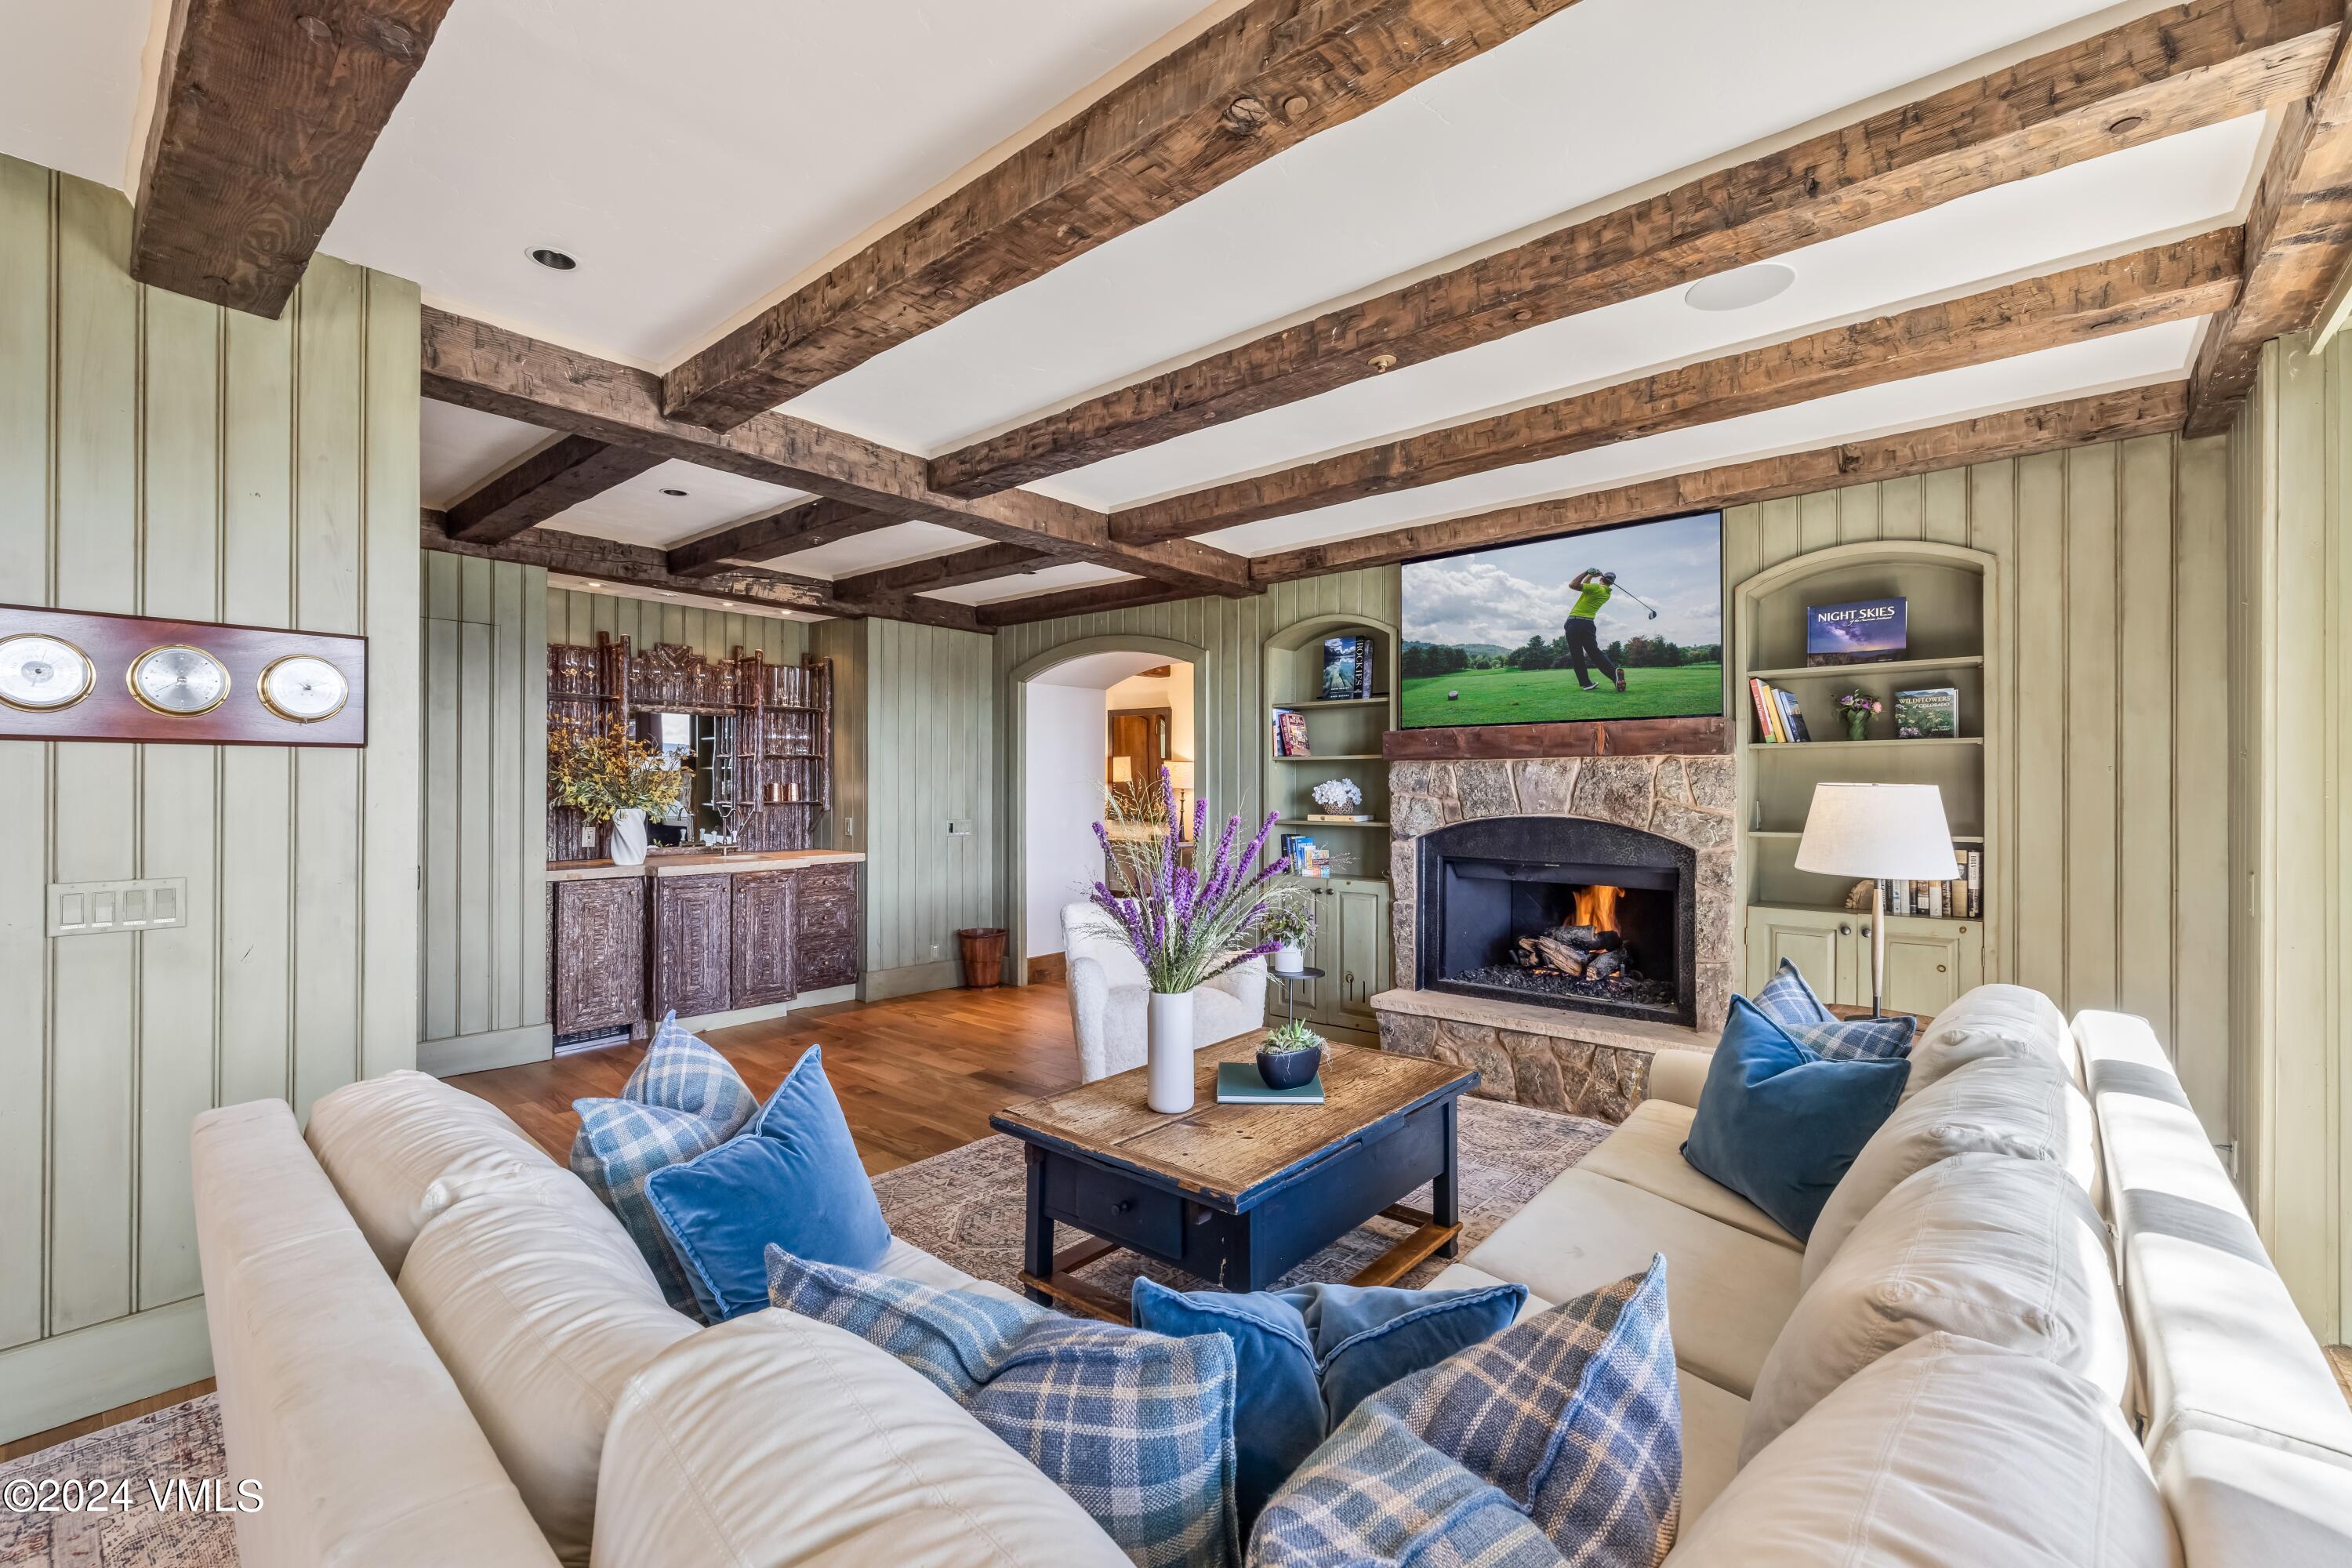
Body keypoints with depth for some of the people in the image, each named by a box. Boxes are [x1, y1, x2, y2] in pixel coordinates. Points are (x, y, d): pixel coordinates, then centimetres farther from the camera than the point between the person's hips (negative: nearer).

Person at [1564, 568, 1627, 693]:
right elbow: (1585, 586, 26)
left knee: (1577, 656, 2)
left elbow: (1573, 584, -12)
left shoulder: (1596, 588, -6)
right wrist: (1590, 575, 12)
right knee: (1595, 653, 2)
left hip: (1574, 623, -5)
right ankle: (1614, 672, -22)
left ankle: (1586, 683, 1)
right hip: (1588, 624, 5)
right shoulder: (1607, 593, 16)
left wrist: (1587, 573, -3)